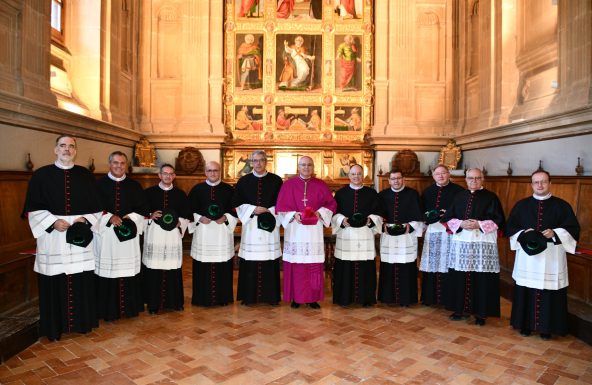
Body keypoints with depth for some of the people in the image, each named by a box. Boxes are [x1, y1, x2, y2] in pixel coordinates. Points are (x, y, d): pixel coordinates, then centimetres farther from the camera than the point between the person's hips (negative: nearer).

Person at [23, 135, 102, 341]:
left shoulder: (86, 175, 7)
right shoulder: (41, 175, 3)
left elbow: (96, 206, 10)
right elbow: (33, 208, 1)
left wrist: (86, 219, -7)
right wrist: (53, 222, -12)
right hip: (52, 236, -1)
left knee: (82, 282, 6)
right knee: (54, 284, 4)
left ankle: (82, 322, 21)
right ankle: (55, 327, 18)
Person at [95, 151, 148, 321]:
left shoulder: (134, 186, 9)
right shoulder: (99, 184, 4)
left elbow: (143, 208, 8)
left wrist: (128, 218, -7)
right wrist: (110, 218, -14)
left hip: (129, 234, 2)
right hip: (105, 233, -1)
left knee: (129, 272, 4)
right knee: (107, 272, 0)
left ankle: (129, 307, 16)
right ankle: (108, 310, 12)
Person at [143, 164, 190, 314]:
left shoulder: (181, 194, 9)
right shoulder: (149, 192, 6)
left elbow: (187, 215, 11)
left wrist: (179, 223, -6)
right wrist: (150, 216, -12)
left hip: (173, 235, 1)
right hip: (154, 234, -1)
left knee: (173, 269, 4)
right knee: (153, 269, -1)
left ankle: (174, 301, 17)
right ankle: (154, 303, 10)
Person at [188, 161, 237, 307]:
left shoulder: (228, 189, 5)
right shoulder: (197, 189, 5)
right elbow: (190, 209, 7)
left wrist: (225, 218, -9)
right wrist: (199, 218, -10)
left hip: (223, 231, 0)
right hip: (202, 231, 0)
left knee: (223, 267, 2)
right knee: (203, 267, 2)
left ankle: (223, 297, 15)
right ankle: (202, 298, 15)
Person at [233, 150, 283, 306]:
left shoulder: (276, 180, 3)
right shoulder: (243, 181, 6)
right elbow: (237, 203, 5)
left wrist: (269, 212, -11)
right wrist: (253, 210, -9)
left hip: (270, 225, 0)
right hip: (250, 225, 1)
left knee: (270, 261, 2)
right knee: (250, 262, 1)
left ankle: (271, 295, 13)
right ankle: (249, 296, 13)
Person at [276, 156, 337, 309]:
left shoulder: (321, 185, 7)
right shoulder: (288, 185, 4)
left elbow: (331, 203, 7)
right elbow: (281, 207, 2)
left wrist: (320, 213, -10)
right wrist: (293, 215, -14)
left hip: (314, 231, 1)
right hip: (295, 230, -1)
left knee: (314, 266, 3)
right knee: (295, 265, 1)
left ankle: (313, 298, 14)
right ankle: (296, 297, 13)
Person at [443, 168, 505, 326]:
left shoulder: (491, 197, 2)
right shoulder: (459, 196, 12)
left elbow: (499, 220, -3)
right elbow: (448, 217, 9)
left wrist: (479, 225, -15)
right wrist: (461, 224, -10)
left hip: (483, 243, -3)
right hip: (461, 243, 3)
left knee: (481, 279, -1)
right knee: (460, 277, 5)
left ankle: (481, 312, 11)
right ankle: (461, 308, 18)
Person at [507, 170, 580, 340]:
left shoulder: (561, 206, 4)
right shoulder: (521, 205, 8)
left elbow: (573, 228, 1)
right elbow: (510, 226, 8)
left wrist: (555, 233, -16)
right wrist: (523, 234, -11)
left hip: (552, 257, -1)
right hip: (527, 256, 2)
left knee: (549, 293, 2)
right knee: (525, 291, 5)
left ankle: (546, 327, 16)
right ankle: (525, 324, 18)